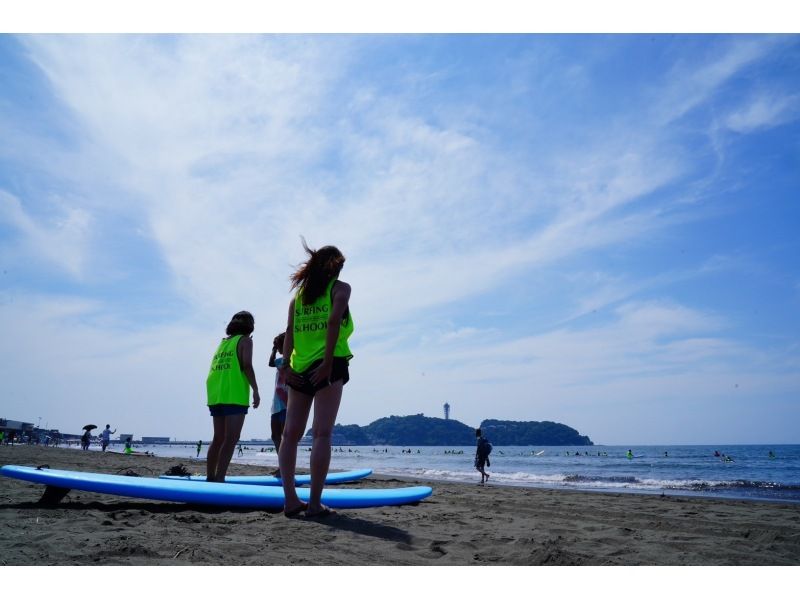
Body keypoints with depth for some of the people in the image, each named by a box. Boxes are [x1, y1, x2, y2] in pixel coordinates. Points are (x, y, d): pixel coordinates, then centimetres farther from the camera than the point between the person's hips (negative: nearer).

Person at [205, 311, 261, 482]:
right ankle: (219, 478, -15)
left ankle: (210, 478, 14)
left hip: (216, 395, 7)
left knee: (218, 439, 13)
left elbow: (215, 369, 17)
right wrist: (255, 390, -8)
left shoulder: (223, 342, 22)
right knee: (231, 439, -9)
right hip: (234, 396, -7)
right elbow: (247, 366, -9)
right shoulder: (245, 340, 3)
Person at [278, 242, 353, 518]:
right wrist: (328, 362, -17)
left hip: (299, 369, 5)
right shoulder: (340, 288, 5)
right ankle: (315, 503, -7)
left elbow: (289, 331, 7)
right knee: (322, 433, -5)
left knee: (291, 434, 6)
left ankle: (290, 500, 4)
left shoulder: (299, 293, 18)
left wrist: (286, 366, 0)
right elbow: (333, 321, -13)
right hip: (328, 366, -4)